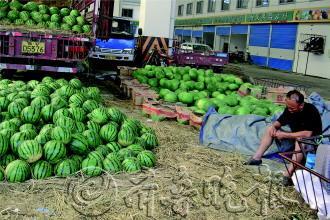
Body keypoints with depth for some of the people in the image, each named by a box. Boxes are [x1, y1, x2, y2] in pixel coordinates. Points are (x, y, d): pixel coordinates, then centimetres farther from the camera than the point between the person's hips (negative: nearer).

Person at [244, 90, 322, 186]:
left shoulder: (311, 111, -27)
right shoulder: (289, 109, -8)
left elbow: (307, 134, -36)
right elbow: (279, 122, 7)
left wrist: (284, 135, -31)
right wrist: (274, 126, -19)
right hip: (293, 136, 7)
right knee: (270, 129, -2)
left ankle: (288, 174, -48)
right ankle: (257, 158, -11)